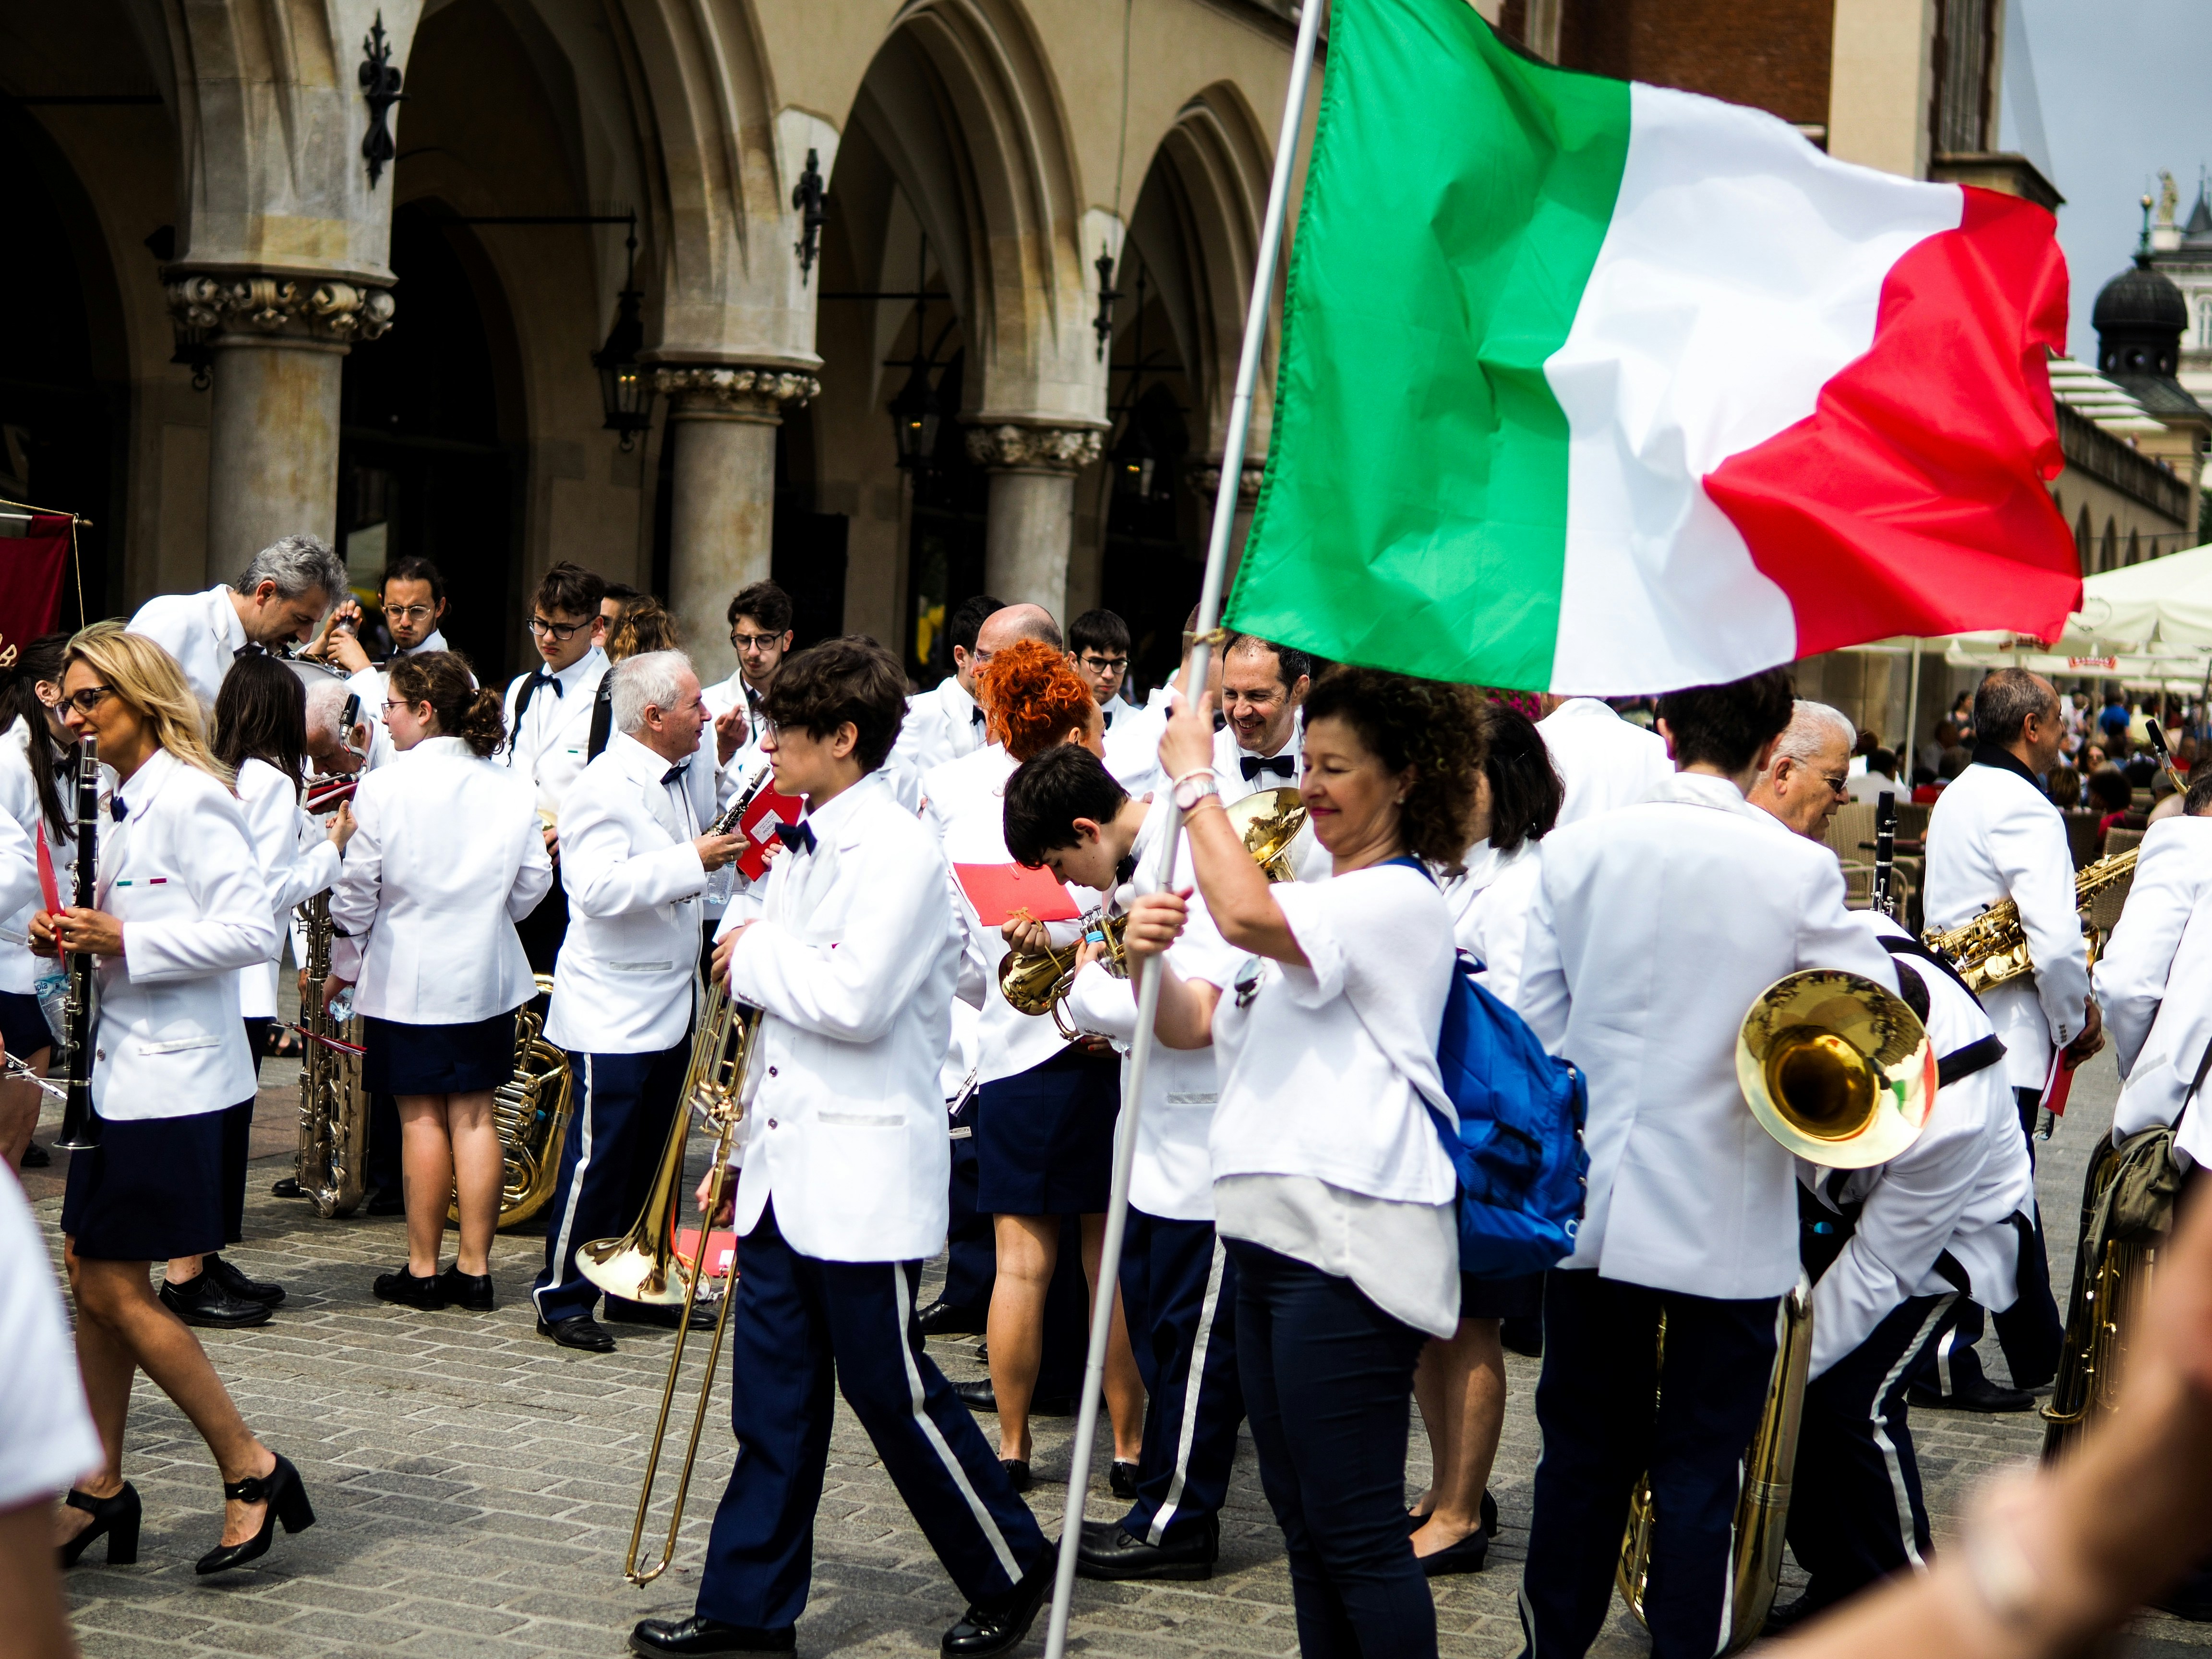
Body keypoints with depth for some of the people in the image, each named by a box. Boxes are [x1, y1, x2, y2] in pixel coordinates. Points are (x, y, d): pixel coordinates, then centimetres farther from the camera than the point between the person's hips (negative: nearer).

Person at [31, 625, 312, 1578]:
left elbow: (252, 932, -22)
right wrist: (79, 939, 3)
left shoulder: (190, 798, -15)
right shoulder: (129, 803, 13)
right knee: (91, 1278, 12)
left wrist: (125, 941, -21)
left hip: (172, 1075, -9)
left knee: (117, 1288, -6)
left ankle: (252, 1471, 4)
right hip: (124, 1068, 9)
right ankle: (102, 1489, 22)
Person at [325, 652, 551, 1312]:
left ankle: (423, 1270, 9)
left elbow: (356, 891, -6)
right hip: (487, 973, 3)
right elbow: (533, 883, 5)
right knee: (474, 1116, 7)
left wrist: (343, 967, 8)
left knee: (421, 1118, 3)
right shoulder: (512, 787, -2)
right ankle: (474, 1270, 10)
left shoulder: (384, 788, -12)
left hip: (407, 976, -3)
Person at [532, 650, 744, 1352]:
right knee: (600, 1156, -5)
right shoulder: (606, 786, -18)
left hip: (668, 1002, 9)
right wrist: (694, 861, -28)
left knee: (650, 1157, 15)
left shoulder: (681, 776, 10)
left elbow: (703, 825, 32)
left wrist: (721, 761, 16)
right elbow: (599, 886, -30)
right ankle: (562, 1299, 4)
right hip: (613, 1011, -9)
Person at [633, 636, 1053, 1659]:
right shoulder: (801, 851, 13)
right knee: (773, 1399, 10)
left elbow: (855, 1001, -24)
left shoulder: (898, 852, -14)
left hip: (865, 1172, -8)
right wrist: (744, 1155, 19)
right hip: (788, 1169, 8)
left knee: (890, 1387, 1)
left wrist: (754, 954, -11)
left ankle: (1010, 1573, 18)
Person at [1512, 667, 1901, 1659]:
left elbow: (1534, 1027, 2)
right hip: (1726, 1220, -3)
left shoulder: (1577, 850, -4)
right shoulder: (1798, 872, -11)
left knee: (1583, 1452, 16)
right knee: (1699, 1468, 7)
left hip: (1589, 1203, 3)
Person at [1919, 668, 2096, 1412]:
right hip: (2004, 1036, -9)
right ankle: (1946, 1363, 0)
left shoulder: (1957, 797, 14)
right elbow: (2055, 941, -24)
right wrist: (2079, 1021, -8)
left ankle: (2040, 1356, 24)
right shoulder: (2025, 811, -16)